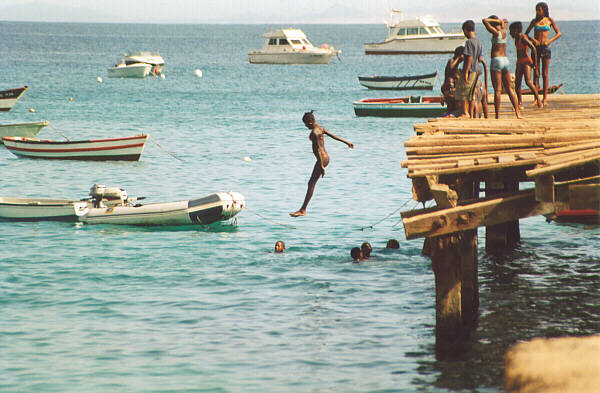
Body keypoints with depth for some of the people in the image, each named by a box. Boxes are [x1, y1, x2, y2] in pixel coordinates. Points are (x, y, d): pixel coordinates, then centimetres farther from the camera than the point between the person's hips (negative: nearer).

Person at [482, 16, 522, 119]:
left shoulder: (496, 32, -11)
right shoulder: (504, 32, 9)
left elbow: (485, 20, -17)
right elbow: (505, 21, 30)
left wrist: (496, 21, -7)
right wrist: (502, 21, 10)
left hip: (496, 60, -7)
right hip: (506, 60, 7)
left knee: (497, 90, -6)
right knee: (509, 89, 10)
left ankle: (497, 115, -8)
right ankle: (518, 113, 5)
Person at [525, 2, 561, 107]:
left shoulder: (549, 20, 4)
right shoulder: (534, 21, 8)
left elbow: (559, 33, 4)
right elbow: (525, 34, 13)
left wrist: (550, 41, -12)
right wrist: (532, 40, -7)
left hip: (545, 48, -1)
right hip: (536, 48, 2)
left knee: (545, 74, 0)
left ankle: (544, 99, 2)